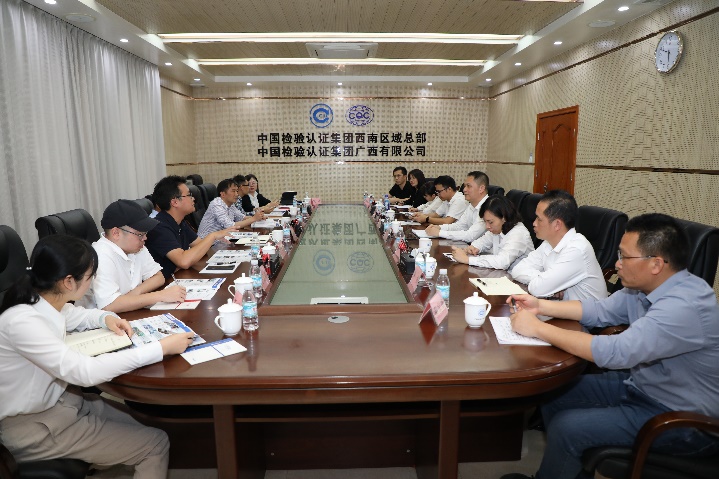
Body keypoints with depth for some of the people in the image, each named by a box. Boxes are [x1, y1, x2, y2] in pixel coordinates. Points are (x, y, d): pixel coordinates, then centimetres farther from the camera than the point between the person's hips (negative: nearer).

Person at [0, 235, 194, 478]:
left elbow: (76, 315, 17)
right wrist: (161, 348, -34)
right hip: (35, 426, -8)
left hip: (60, 399, 8)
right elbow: (86, 372, -36)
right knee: (156, 443, -6)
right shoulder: (22, 321, -32)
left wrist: (106, 318, -5)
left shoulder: (43, 301, -7)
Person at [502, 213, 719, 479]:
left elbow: (615, 352, -37)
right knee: (554, 392, 5)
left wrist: (538, 328, -30)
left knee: (566, 428, -16)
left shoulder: (685, 306, -31)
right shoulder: (645, 287, -4)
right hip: (640, 384, 9)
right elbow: (599, 311, 8)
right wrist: (540, 305, -3)